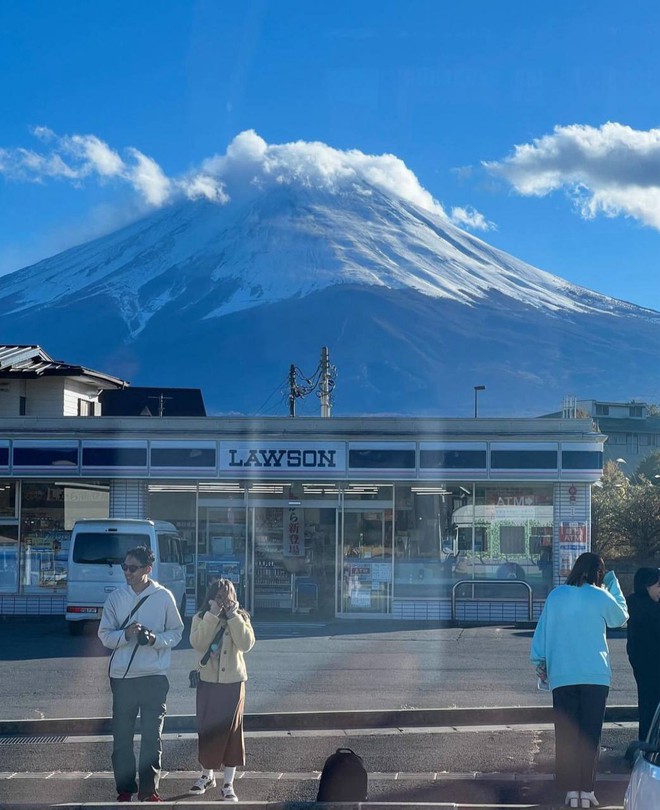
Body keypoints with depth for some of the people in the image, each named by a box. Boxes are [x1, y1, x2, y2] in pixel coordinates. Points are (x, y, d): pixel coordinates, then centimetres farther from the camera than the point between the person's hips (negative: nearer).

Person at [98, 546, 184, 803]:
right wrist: (126, 634, -16)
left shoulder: (163, 597, -1)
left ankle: (149, 789, 13)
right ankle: (124, 789, 14)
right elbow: (105, 635, 3)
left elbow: (176, 632, 4)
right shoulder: (116, 598, 3)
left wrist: (155, 638, -15)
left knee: (152, 736, 4)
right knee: (122, 736, 4)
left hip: (154, 676, -1)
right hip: (122, 676, 1)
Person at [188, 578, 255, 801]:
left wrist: (233, 616, -20)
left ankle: (228, 783, 5)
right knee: (206, 729, 8)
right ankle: (207, 774, 27)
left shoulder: (240, 618, 0)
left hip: (233, 682, -1)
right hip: (208, 682, 1)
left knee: (231, 730, 0)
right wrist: (212, 615, -22)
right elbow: (197, 642, -19)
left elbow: (246, 644, -16)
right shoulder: (201, 618, -1)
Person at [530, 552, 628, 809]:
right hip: (595, 675, -2)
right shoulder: (601, 597, -4)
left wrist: (540, 663, 17)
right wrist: (612, 583, 20)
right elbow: (621, 617, 16)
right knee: (590, 734, 4)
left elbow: (541, 631, 7)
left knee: (566, 734, 5)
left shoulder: (556, 596, 4)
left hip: (561, 676, 2)